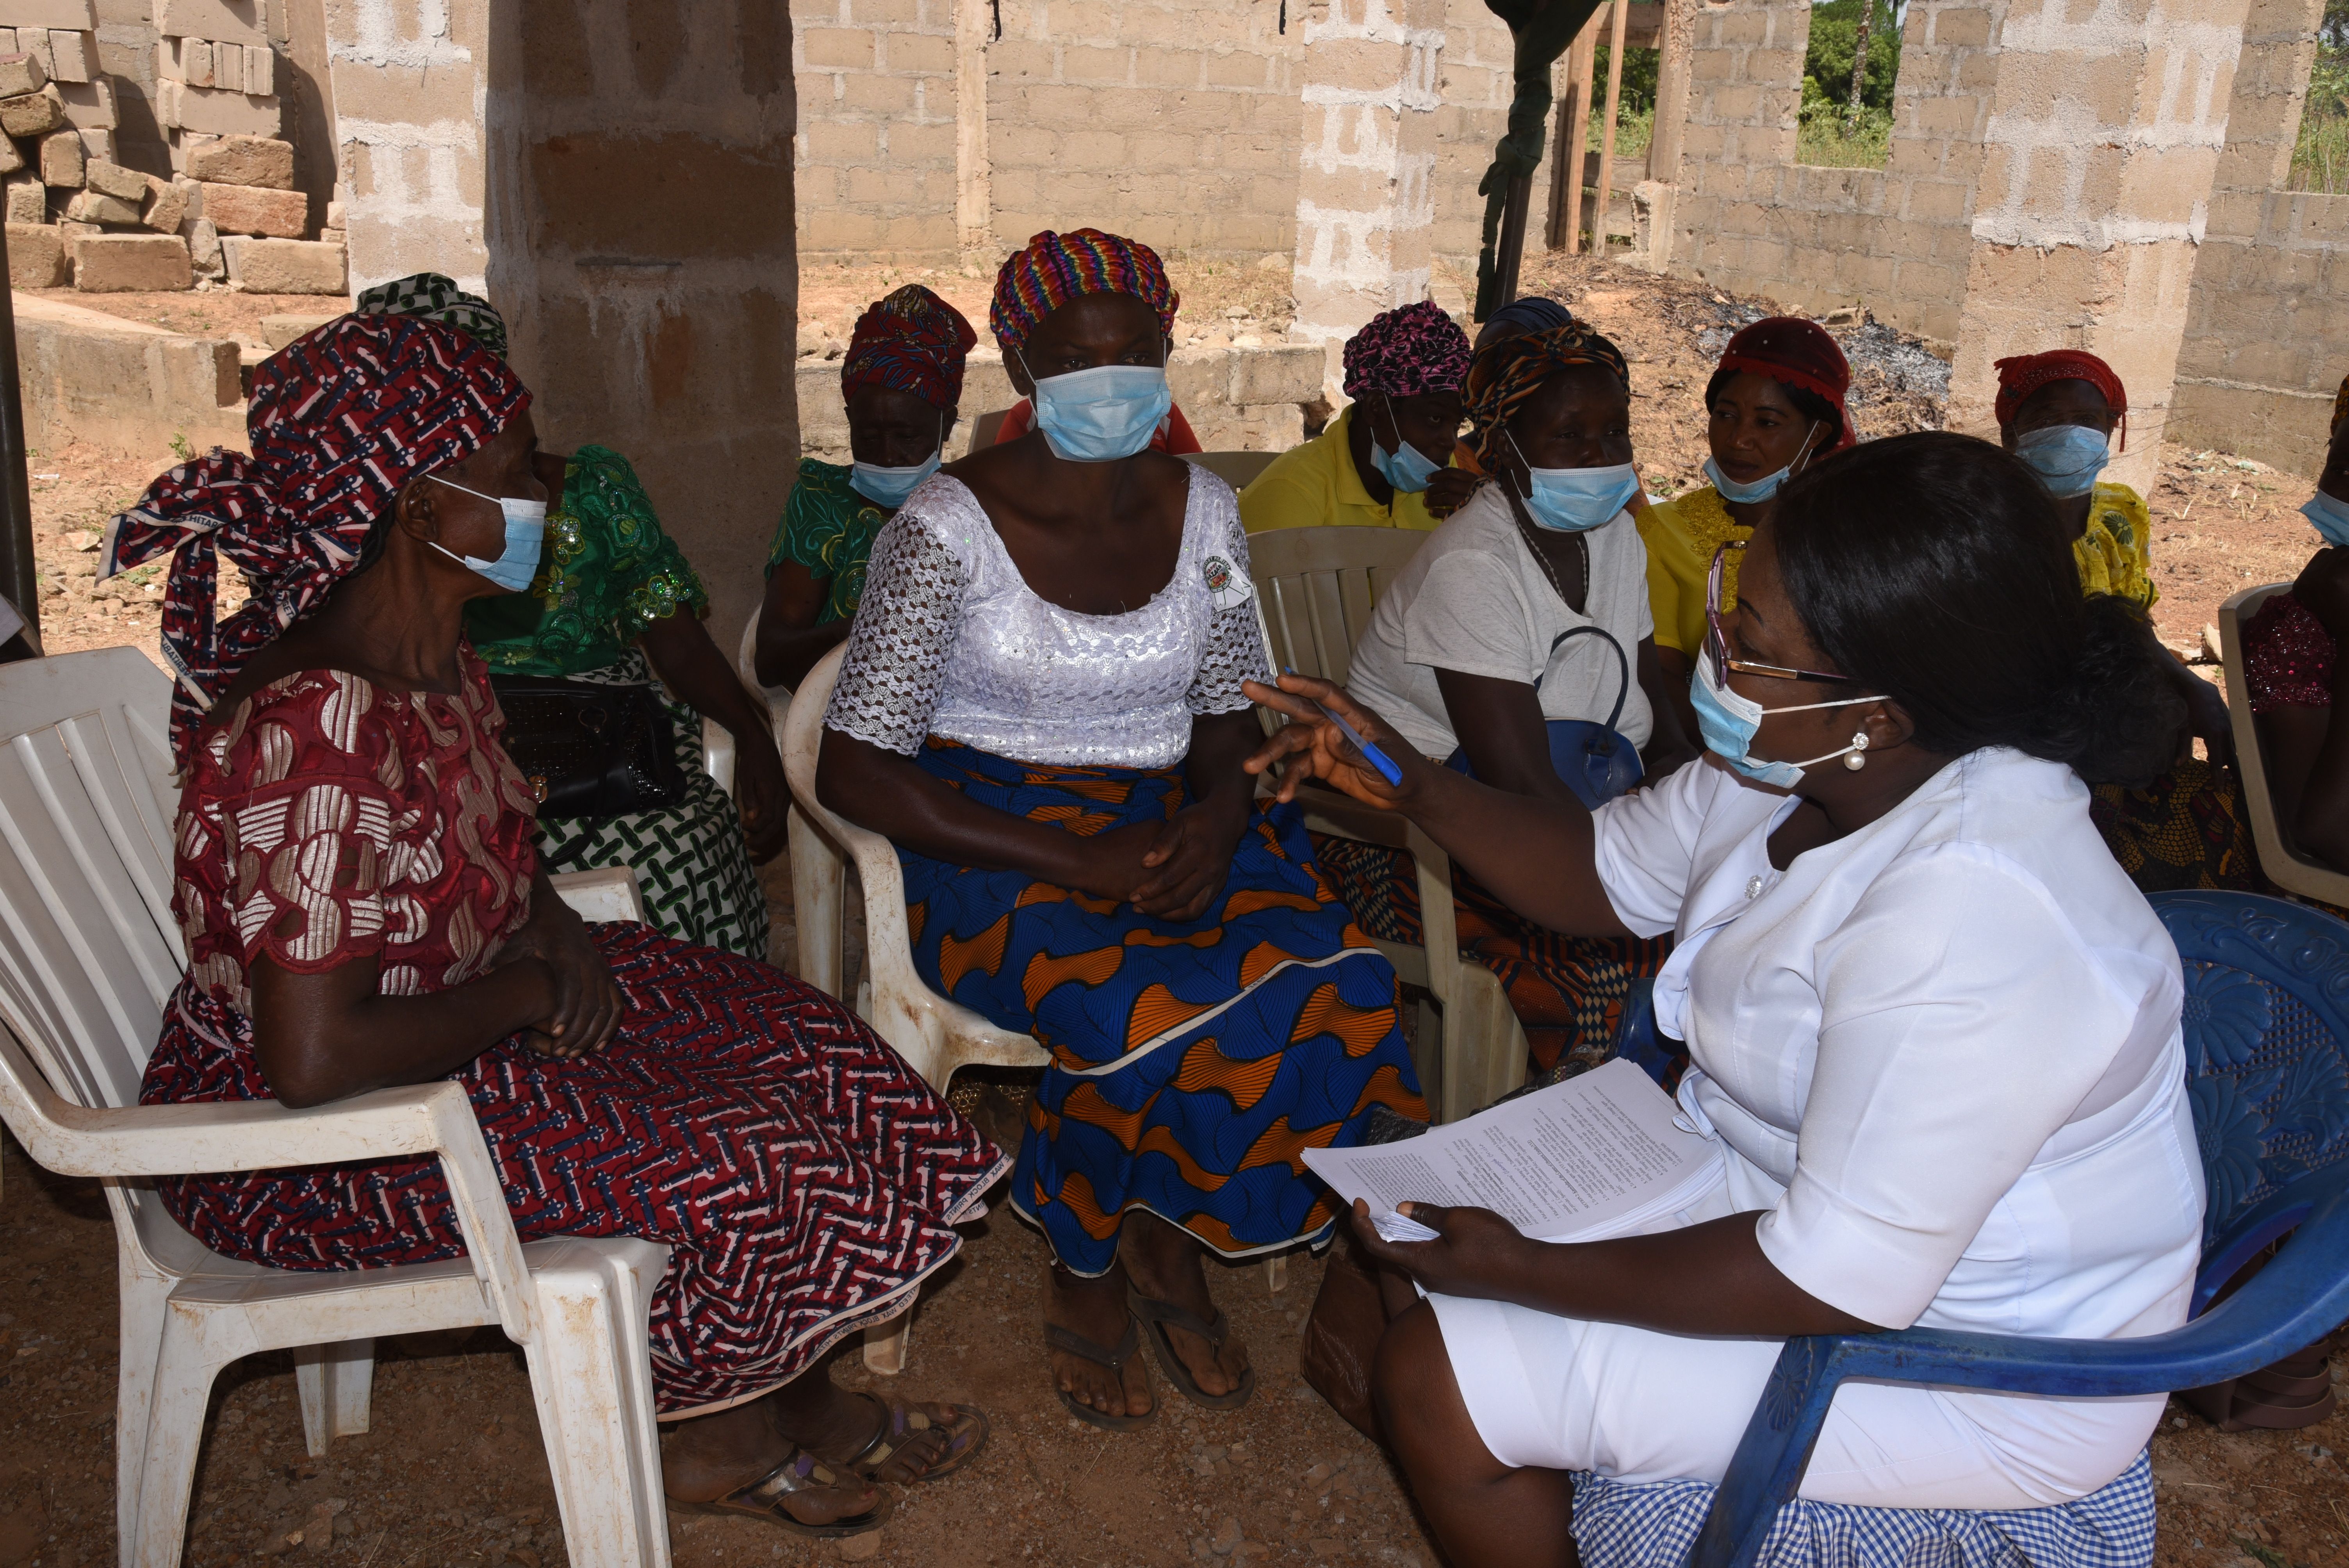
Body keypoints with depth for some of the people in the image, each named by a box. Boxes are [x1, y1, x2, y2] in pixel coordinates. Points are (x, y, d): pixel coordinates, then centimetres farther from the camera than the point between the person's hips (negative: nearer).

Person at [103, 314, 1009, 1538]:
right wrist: (524, 994, -20)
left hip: (445, 1014, 9)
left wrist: (551, 930, -4)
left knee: (790, 1041, 4)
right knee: (738, 1162, -14)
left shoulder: (436, 659, -2)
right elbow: (314, 1060, -34)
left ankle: (785, 1403, 18)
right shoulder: (321, 730, -32)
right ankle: (709, 1435, 17)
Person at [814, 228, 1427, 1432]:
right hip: (989, 836, -4)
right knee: (1145, 1014, -32)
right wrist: (1074, 861, -22)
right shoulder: (950, 527, -10)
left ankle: (1167, 1244, 3)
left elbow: (1230, 717, 12)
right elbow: (853, 771, -13)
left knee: (1337, 986, -22)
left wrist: (1218, 816, -13)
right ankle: (1086, 1275, 0)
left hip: (1164, 823, 5)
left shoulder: (1200, 510, 6)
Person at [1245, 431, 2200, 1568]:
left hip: (1960, 1363, -9)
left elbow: (1835, 1283, -31)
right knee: (1427, 1216, 13)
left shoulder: (1964, 925, -36)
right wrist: (1408, 787, -4)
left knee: (1437, 1385, -10)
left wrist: (1521, 1272, -22)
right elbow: (1606, 872, 10)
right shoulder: (1793, 769, -7)